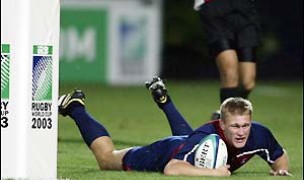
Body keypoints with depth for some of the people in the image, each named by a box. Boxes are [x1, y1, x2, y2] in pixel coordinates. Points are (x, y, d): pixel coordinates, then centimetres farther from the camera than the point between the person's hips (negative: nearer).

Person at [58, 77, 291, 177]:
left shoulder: (258, 134, -32)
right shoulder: (205, 137, -47)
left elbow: (280, 155, -11)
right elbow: (171, 169, -55)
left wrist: (281, 169, -32)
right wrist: (212, 172, -60)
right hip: (165, 154, -6)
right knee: (106, 158, 16)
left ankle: (163, 98, 65)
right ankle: (75, 108, 34)